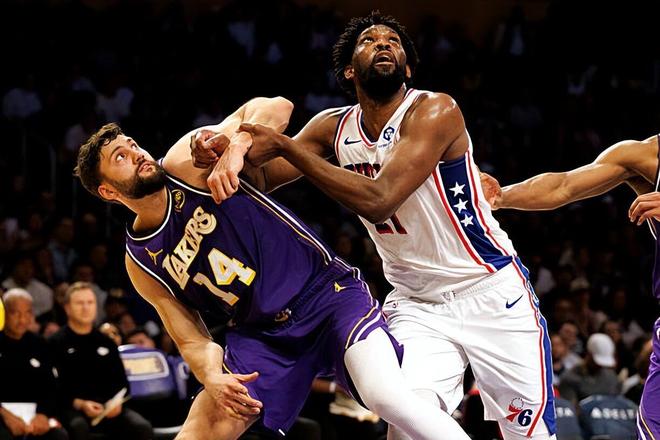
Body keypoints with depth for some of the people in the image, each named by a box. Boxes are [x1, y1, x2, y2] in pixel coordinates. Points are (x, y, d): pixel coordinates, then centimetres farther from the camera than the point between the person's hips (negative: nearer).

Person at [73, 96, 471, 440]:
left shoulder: (186, 161, -5)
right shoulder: (140, 263, 5)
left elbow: (275, 108, -13)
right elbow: (192, 341, 5)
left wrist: (234, 149, -31)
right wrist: (213, 378, -17)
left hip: (326, 290, -5)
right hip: (261, 337, 5)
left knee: (386, 394, -28)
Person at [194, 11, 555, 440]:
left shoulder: (435, 111, -22)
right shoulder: (334, 127, -2)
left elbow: (378, 201, -32)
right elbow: (260, 182, 0)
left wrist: (286, 147, -32)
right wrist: (232, 151, -24)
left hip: (492, 292, -4)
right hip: (417, 303, 4)